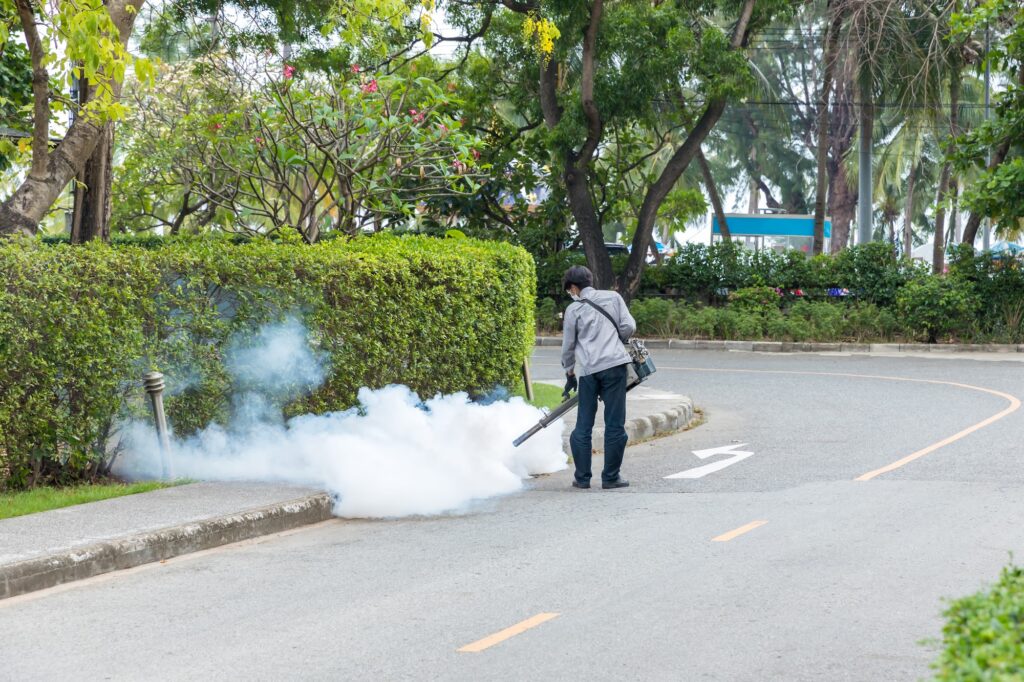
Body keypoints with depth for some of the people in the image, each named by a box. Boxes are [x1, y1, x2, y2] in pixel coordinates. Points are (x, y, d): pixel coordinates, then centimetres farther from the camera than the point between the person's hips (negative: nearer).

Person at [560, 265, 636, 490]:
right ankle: (610, 477, 2)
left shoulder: (573, 309, 6)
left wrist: (569, 374, 24)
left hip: (588, 370, 0)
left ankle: (582, 477, 10)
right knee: (614, 424, 3)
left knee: (584, 425, 9)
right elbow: (629, 327, 3)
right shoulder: (613, 297, 8)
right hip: (614, 365, 0)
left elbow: (568, 345, 11)